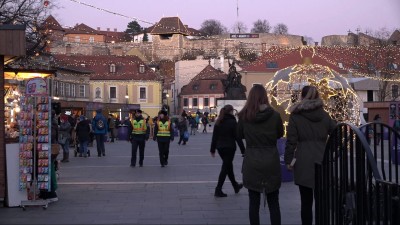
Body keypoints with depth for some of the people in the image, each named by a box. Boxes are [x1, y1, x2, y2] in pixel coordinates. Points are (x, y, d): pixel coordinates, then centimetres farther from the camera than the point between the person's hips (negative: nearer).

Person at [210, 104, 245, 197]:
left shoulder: (218, 122, 7)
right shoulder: (232, 122, -11)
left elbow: (214, 137, 8)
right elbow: (238, 137, -13)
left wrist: (212, 149, 13)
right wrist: (243, 150, -10)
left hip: (220, 147, 7)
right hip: (229, 148, -7)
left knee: (229, 166, 20)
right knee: (225, 168, -3)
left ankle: (235, 186, 35)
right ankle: (218, 190, -6)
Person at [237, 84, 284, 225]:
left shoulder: (244, 115, -5)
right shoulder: (274, 115, -7)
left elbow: (239, 135, 9)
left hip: (252, 161, 0)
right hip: (271, 161, 0)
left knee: (254, 202, 7)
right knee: (273, 203, 8)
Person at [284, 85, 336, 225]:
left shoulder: (295, 116, -2)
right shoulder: (324, 115, 7)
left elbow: (291, 141, -4)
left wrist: (288, 160, 2)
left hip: (304, 162, -2)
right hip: (322, 160, 2)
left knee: (306, 201, 2)